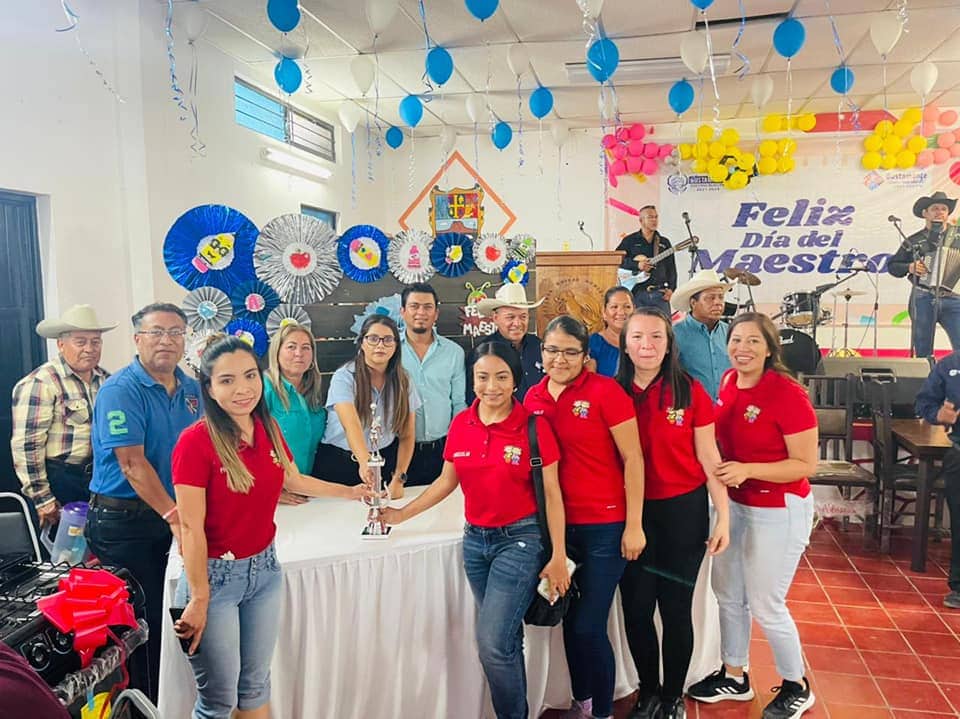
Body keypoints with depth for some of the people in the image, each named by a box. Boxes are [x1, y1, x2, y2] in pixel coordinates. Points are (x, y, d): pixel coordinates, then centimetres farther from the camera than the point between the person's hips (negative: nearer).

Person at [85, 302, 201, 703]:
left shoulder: (191, 388, 6)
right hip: (123, 520, -6)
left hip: (169, 515, 6)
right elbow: (132, 464, -21)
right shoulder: (120, 390, -14)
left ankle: (167, 696, 30)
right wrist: (174, 515, -26)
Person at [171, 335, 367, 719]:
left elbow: (294, 480, 17)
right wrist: (198, 599, -17)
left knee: (256, 684, 20)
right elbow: (191, 528, -19)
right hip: (215, 573, -6)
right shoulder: (195, 441, -20)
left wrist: (351, 492, 21)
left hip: (264, 567, 6)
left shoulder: (268, 428, -1)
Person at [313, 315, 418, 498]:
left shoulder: (402, 381, -2)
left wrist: (398, 479, -8)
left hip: (386, 460, 3)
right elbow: (351, 425, -30)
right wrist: (365, 462, -46)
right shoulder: (344, 377, -14)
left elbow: (406, 436, 1)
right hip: (338, 461, -2)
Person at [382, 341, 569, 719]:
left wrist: (558, 557, -8)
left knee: (492, 642, -8)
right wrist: (403, 513, 10)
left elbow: (551, 494, -8)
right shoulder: (461, 424, 1)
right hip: (475, 539, 5)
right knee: (506, 639, 15)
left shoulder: (534, 426, -12)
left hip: (520, 539, -4)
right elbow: (447, 480, 12)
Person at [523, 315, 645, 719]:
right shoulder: (533, 398, 3)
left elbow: (632, 459, -9)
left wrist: (634, 526, -10)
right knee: (569, 621, 16)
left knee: (589, 627, 0)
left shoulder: (605, 390, -12)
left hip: (605, 527, -5)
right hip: (558, 526, 5)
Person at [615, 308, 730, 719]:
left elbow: (709, 460, -1)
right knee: (636, 609, 9)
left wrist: (724, 517, -4)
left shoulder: (690, 392, -6)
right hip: (632, 513, 2)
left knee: (675, 609, 9)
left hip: (683, 511, -1)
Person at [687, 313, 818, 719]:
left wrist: (748, 470, -28)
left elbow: (806, 465, -19)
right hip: (733, 505, 7)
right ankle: (735, 678, 38)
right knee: (727, 594, 17)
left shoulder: (788, 394, -21)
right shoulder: (728, 382, 0)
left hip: (778, 511, -7)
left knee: (765, 606, 6)